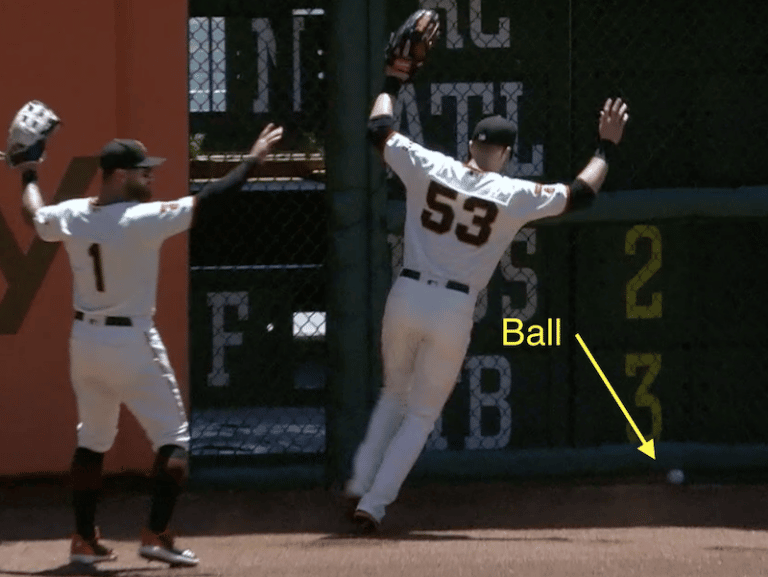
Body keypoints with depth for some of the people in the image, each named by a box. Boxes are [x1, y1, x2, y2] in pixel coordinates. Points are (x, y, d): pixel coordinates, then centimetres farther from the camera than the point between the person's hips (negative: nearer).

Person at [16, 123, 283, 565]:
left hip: (85, 341, 7)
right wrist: (252, 161, -12)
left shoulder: (71, 215, -1)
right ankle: (156, 535, -10)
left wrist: (30, 178, 40)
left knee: (92, 441, 19)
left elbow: (35, 215, 21)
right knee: (174, 440, 1)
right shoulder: (143, 219, -19)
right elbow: (205, 201, -20)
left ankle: (85, 540, 20)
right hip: (132, 344, -7)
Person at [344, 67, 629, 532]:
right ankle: (373, 506, 3)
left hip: (406, 297, 2)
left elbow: (379, 129, 13)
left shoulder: (428, 167, -2)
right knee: (421, 415, 11)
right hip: (454, 311, -2)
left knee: (395, 394, 26)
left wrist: (392, 83, 28)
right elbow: (581, 193, 3)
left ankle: (361, 484, 17)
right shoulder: (513, 196, -6)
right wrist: (606, 147, 15)